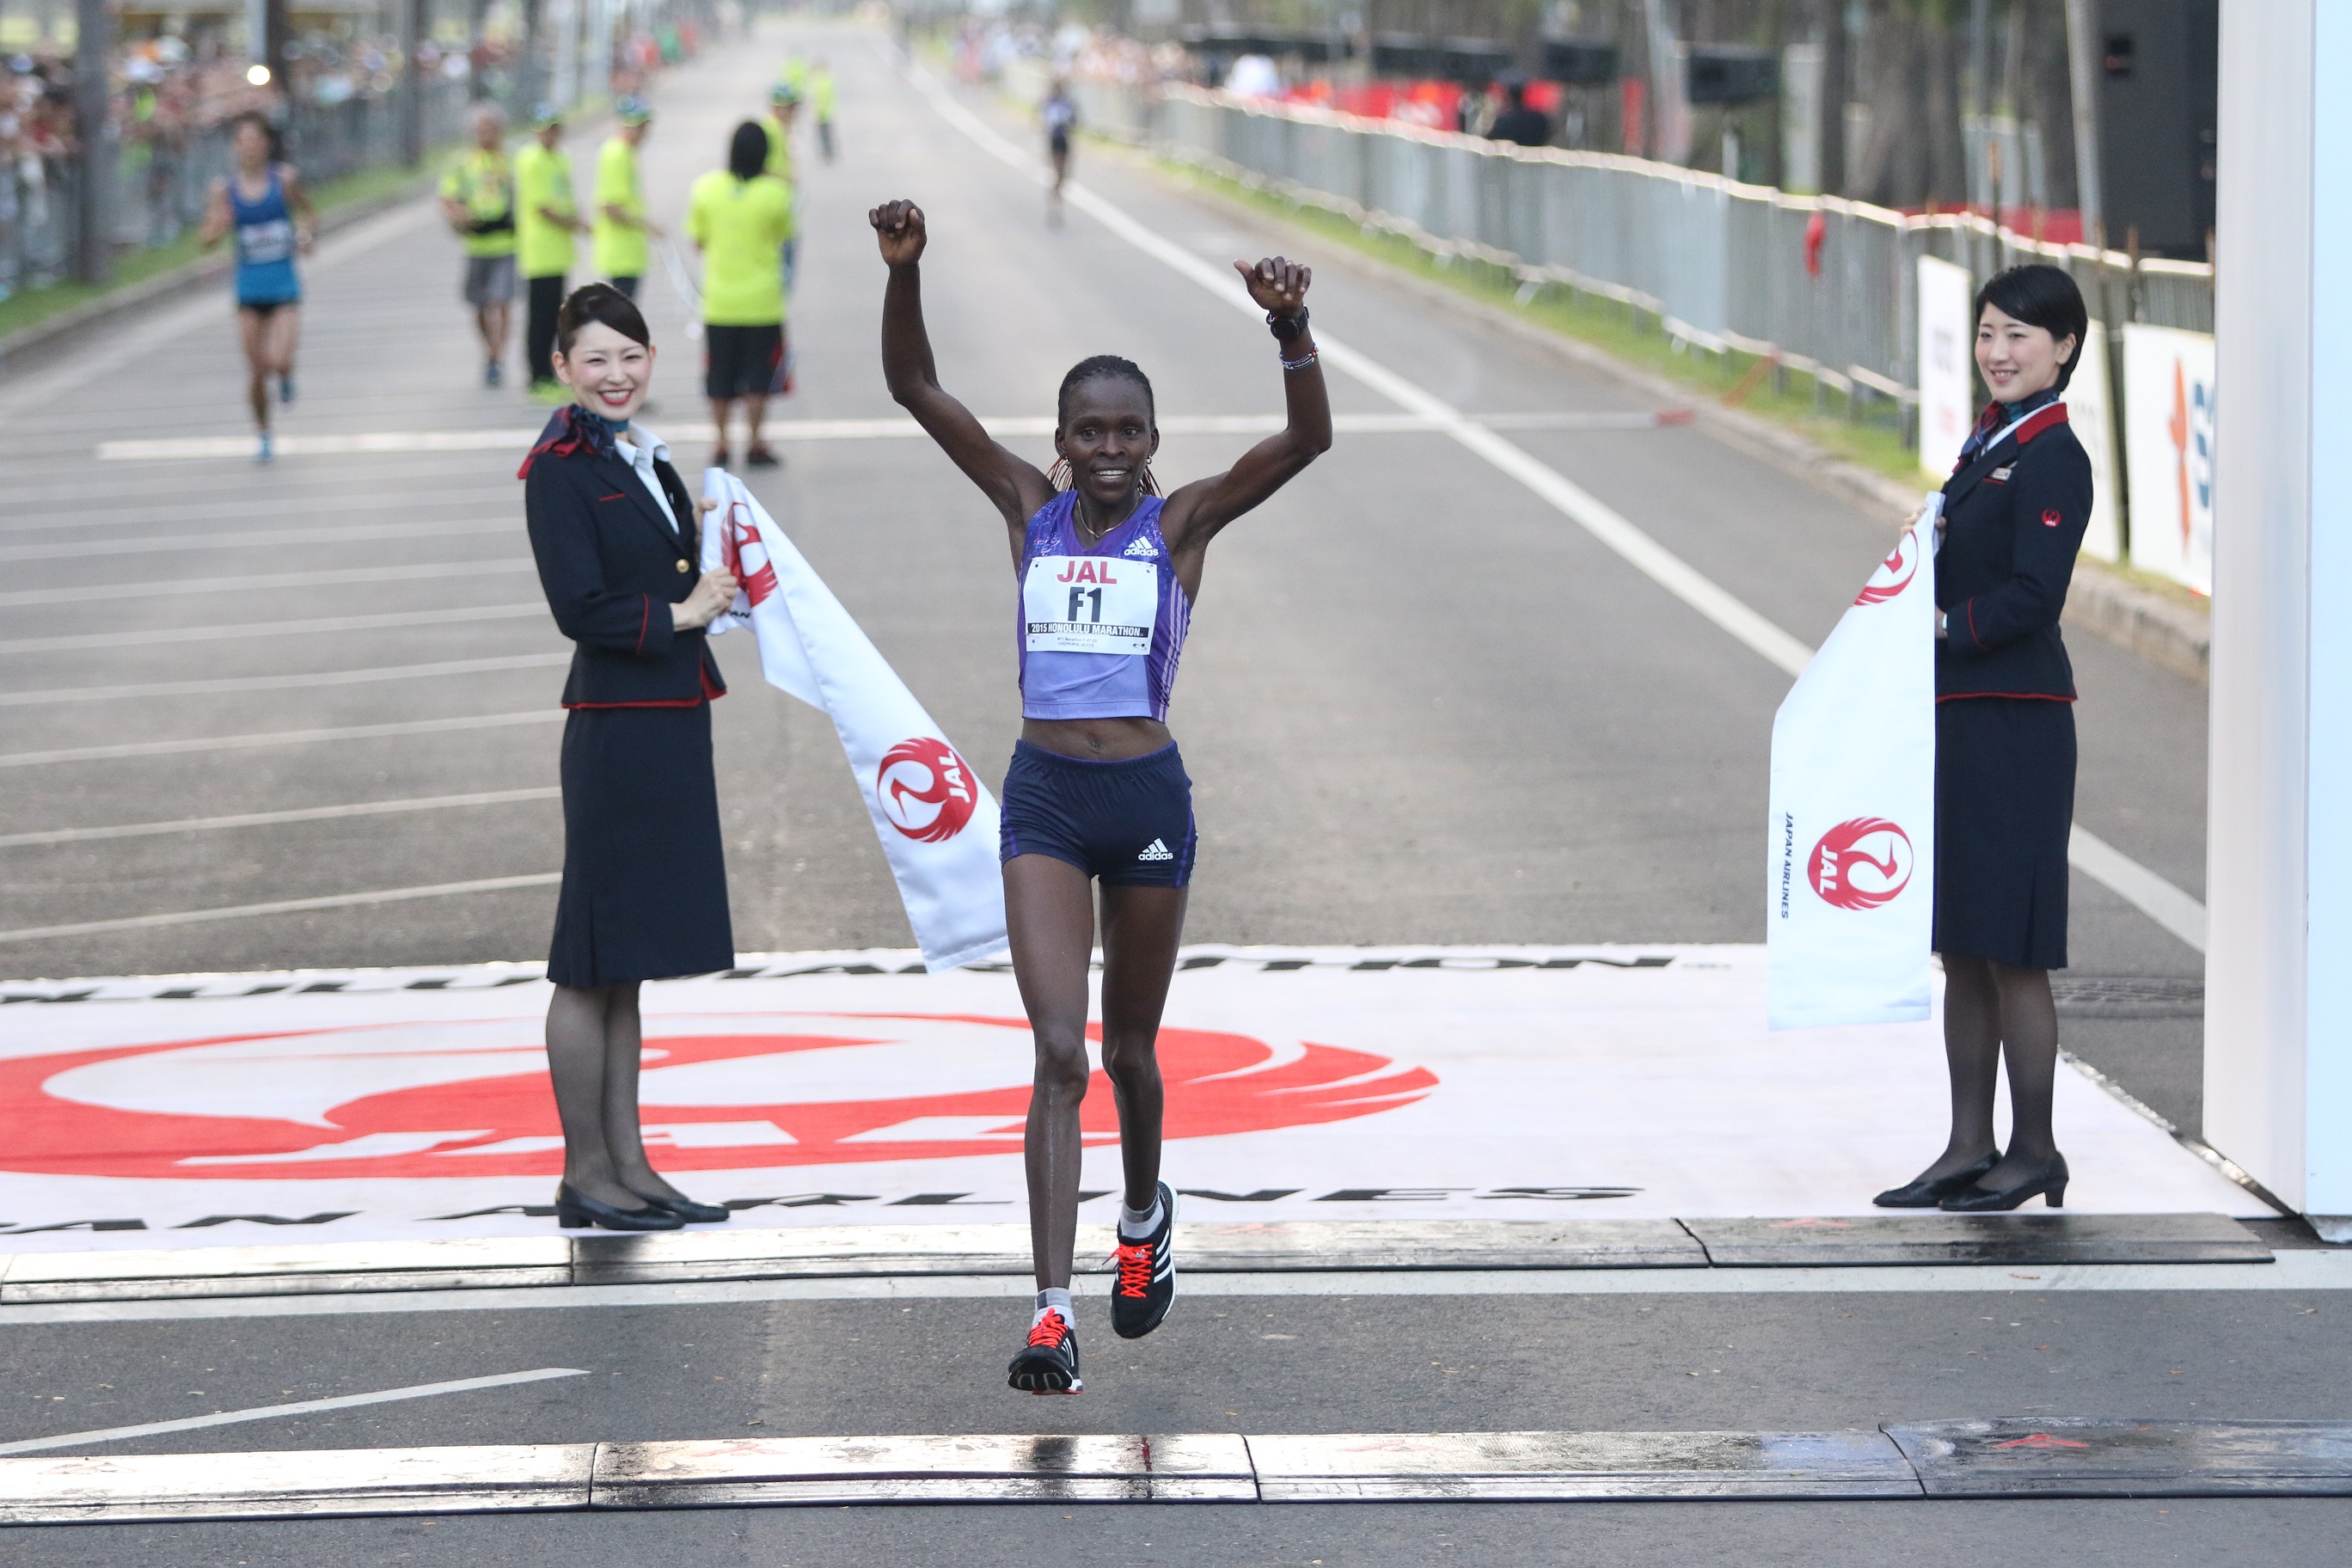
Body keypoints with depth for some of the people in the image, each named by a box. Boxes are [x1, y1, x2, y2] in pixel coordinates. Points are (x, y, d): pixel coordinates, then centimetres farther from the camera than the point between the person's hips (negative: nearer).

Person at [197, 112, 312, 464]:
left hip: (284, 288, -1)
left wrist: (306, 233, -10)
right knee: (256, 371, 5)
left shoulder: (284, 179, -4)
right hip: (249, 287, 1)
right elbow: (206, 241, 1)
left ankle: (287, 375, 19)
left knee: (279, 362, -19)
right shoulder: (225, 189, -2)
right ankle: (264, 437, 25)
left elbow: (309, 215, 11)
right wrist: (217, 227, -22)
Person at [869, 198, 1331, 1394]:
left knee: (1128, 1049, 15)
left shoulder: (1182, 524, -2)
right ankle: (1052, 1313, -15)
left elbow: (1308, 440, -15)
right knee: (1058, 1055, -10)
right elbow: (915, 389, 0)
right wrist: (904, 272, -15)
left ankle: (1145, 1217, 46)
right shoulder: (1031, 511, 4)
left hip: (1148, 798, 0)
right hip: (1045, 798, 0)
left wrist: (1289, 331, -32)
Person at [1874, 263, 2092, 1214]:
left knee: (2010, 949, -4)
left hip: (2015, 731, -9)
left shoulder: (2052, 458, -12)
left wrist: (1943, 627, -17)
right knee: (1961, 948, 11)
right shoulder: (1989, 441, 15)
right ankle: (1970, 1146, 17)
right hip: (1957, 718, 9)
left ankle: (2034, 1151, 4)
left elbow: (2032, 597, -19)